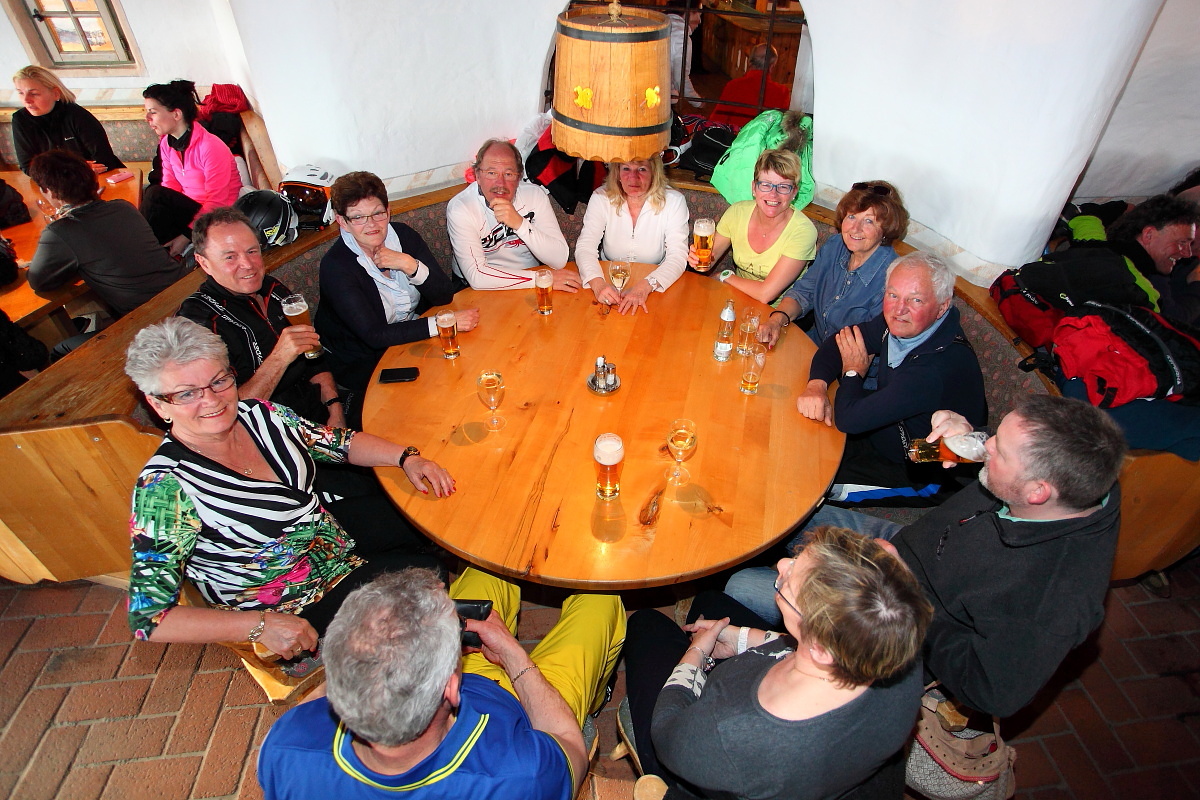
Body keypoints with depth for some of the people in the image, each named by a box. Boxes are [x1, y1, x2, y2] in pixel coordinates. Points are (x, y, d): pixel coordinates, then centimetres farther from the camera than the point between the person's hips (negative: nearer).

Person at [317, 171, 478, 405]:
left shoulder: (404, 235, -6)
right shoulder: (335, 266, -20)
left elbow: (444, 296, -8)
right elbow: (374, 335, -27)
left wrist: (410, 265, -27)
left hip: (413, 339, 6)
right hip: (364, 365, -5)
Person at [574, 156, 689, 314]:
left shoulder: (674, 201, -8)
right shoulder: (601, 198, -5)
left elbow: (677, 257, -15)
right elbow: (585, 247, -12)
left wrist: (646, 286, -34)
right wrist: (597, 283, -33)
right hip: (609, 282, 2)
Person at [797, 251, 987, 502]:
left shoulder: (941, 366, -37)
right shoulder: (903, 324, -11)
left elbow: (849, 420, -36)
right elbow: (838, 340, 0)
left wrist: (854, 370, -15)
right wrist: (817, 384, -21)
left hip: (916, 476, -7)